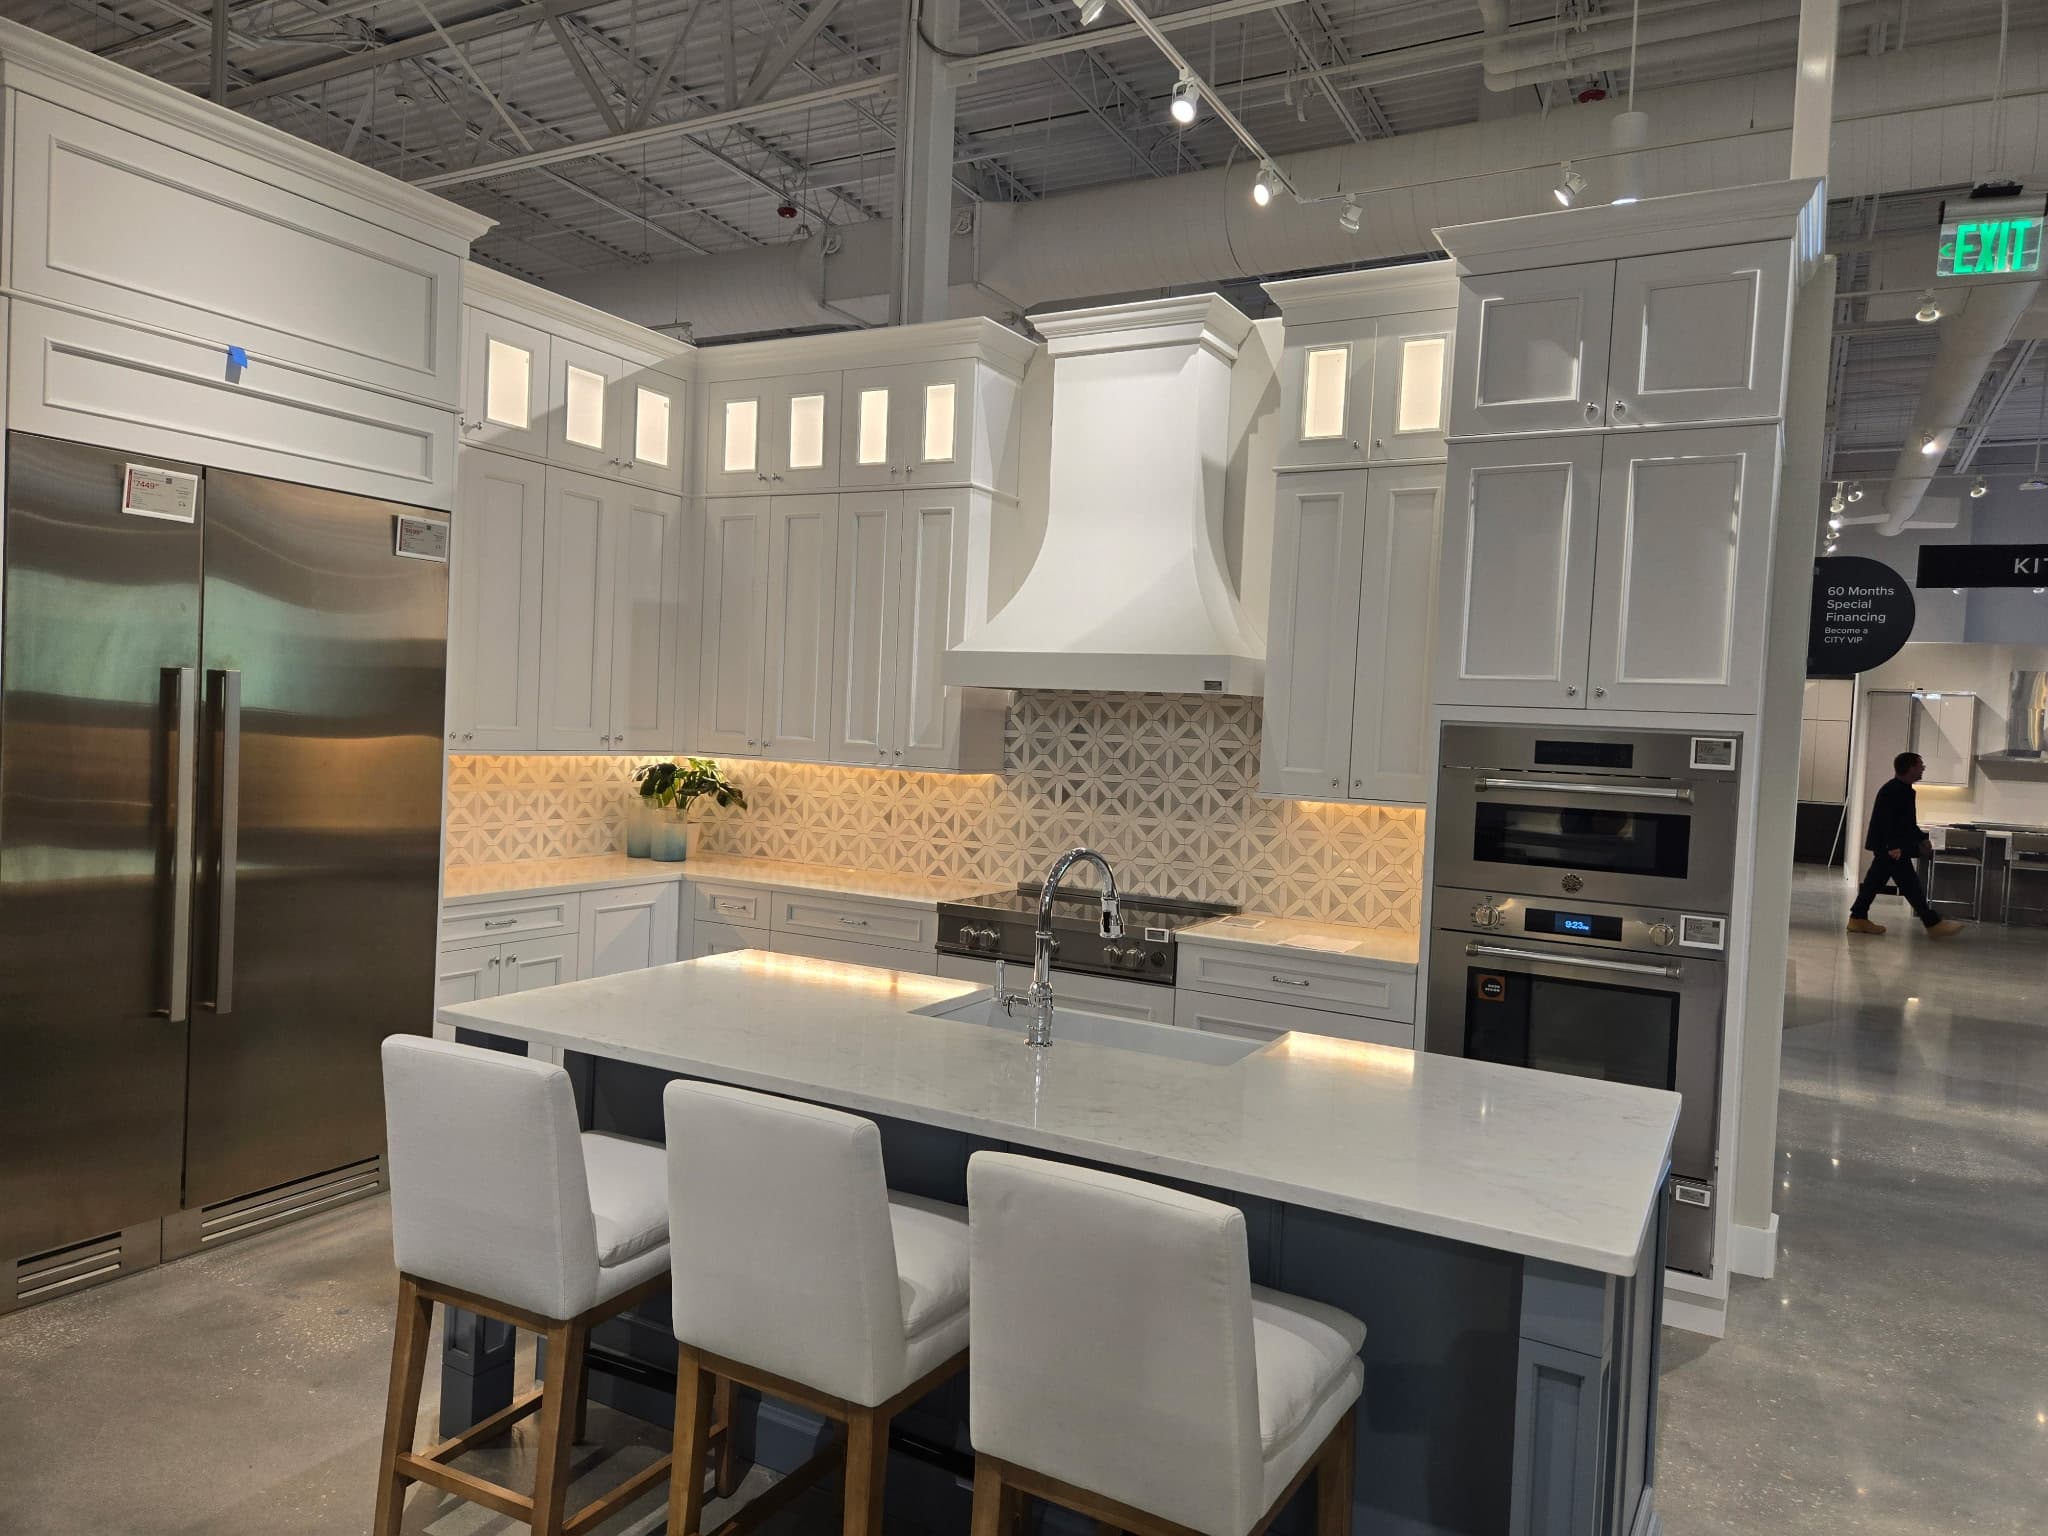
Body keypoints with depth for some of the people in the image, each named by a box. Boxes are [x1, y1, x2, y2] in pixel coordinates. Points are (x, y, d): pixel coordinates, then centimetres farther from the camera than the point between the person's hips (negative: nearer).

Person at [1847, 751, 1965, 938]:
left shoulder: (1903, 789, 15)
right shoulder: (1892, 790, -17)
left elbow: (1907, 821, 25)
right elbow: (1887, 820, -23)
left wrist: (1922, 838, 21)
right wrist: (1893, 846, -27)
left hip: (1885, 847, 11)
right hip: (1890, 847, -11)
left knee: (1876, 881, 10)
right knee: (1910, 884, -6)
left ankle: (1858, 919, 12)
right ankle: (1933, 924, -2)